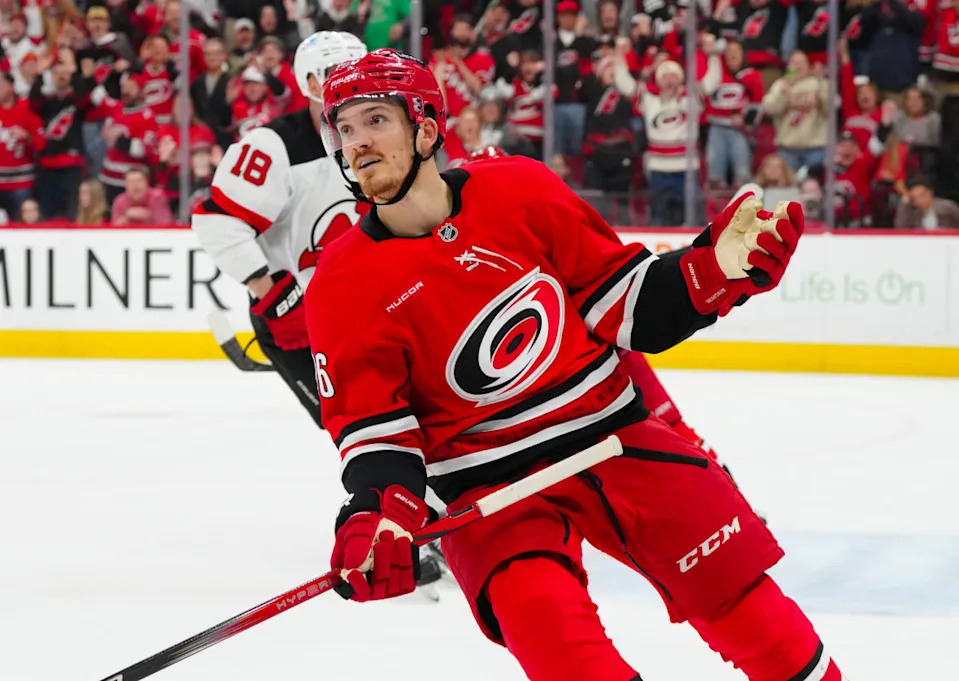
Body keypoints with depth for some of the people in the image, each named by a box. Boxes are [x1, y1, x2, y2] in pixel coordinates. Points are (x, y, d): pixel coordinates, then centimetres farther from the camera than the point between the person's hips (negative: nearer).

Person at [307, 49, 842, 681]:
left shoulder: (520, 192, -4)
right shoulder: (343, 285, -7)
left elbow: (622, 301, 4)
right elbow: (370, 423, -6)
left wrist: (717, 268, -10)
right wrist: (379, 513, -24)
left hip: (612, 433, 2)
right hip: (489, 481, -2)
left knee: (734, 584, 1)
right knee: (545, 626, -27)